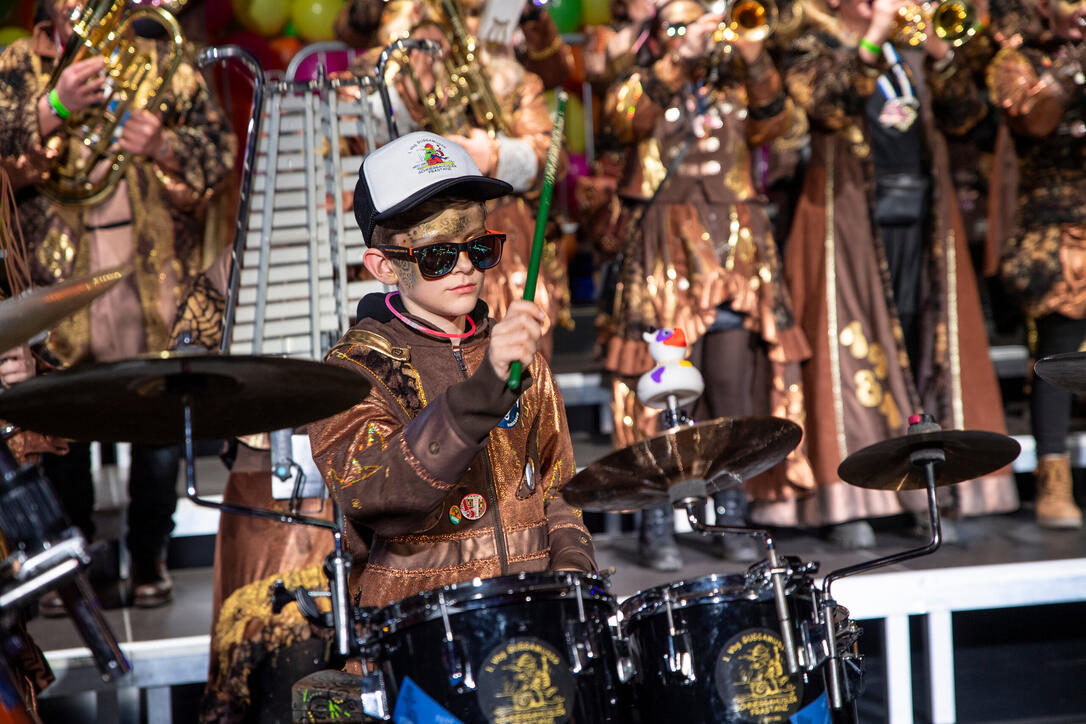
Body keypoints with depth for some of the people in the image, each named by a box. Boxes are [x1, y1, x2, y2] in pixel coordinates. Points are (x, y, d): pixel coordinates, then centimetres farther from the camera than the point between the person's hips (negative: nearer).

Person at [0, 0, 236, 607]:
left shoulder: (163, 68, 10)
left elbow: (220, 150, 3)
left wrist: (164, 148, -16)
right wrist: (56, 107, -23)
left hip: (152, 277, 1)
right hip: (58, 279, 0)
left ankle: (150, 558, 22)